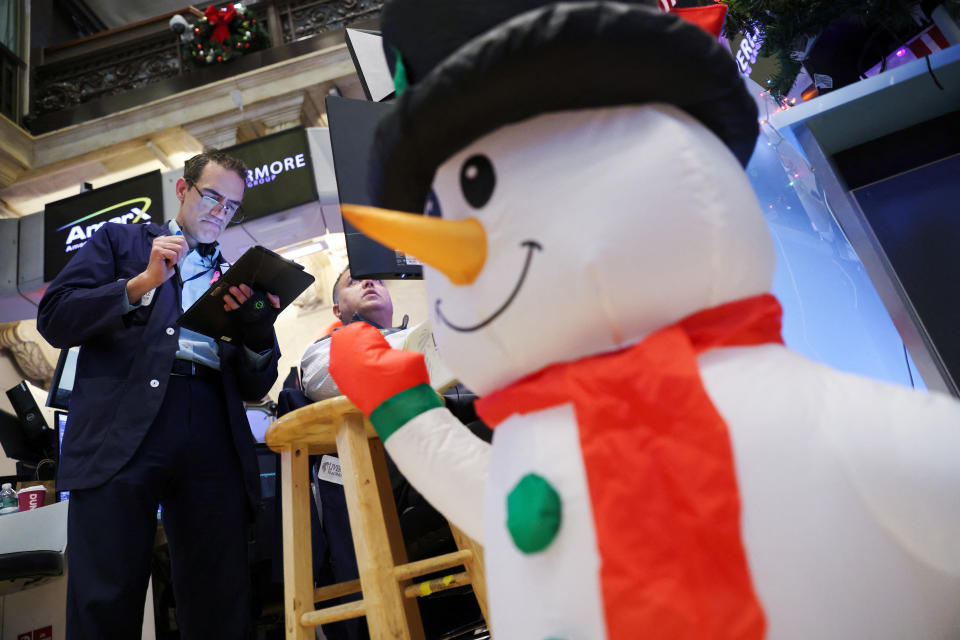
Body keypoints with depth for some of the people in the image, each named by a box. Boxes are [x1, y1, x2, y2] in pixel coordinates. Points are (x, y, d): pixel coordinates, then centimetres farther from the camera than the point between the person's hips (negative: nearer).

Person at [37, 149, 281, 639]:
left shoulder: (236, 278, 25)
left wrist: (259, 328, -4)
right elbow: (54, 319, 6)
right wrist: (142, 282, -5)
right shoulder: (119, 241, 20)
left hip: (213, 437, 2)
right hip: (120, 427, -2)